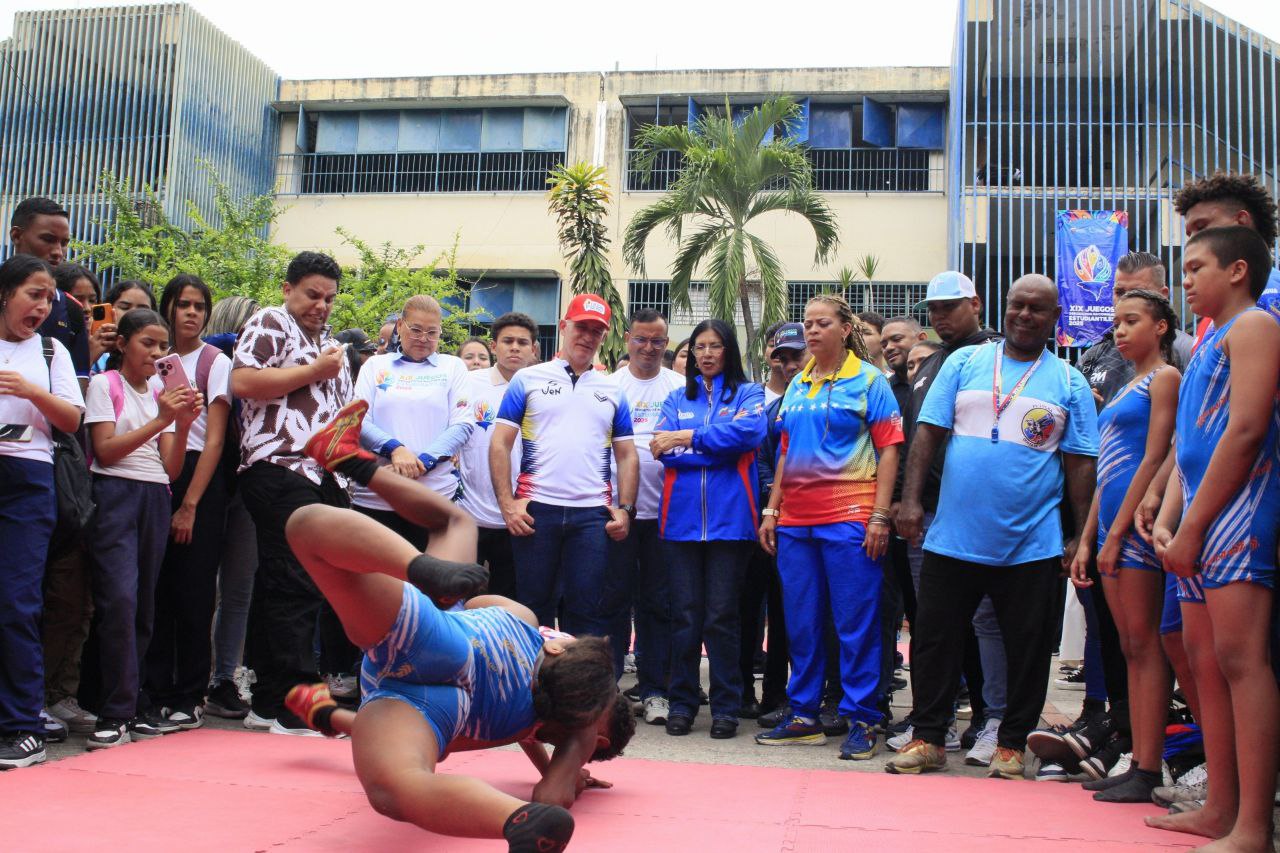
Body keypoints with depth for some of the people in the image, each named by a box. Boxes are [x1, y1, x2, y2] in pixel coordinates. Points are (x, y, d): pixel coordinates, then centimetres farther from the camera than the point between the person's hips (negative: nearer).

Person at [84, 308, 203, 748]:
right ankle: (116, 713, -12)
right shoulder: (104, 385, 3)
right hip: (116, 494, -5)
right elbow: (105, 450, -8)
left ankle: (129, 708, 11)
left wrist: (184, 425, -7)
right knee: (121, 599, -16)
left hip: (156, 498, 5)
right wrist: (160, 421, -14)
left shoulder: (163, 394, 16)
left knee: (144, 605, 5)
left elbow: (172, 469, 9)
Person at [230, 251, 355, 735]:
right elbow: (242, 382, -14)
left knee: (278, 587, 10)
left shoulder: (331, 344, 26)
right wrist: (315, 371, -9)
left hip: (324, 477, 8)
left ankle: (269, 702, 14)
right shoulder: (269, 324, 2)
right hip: (280, 470, -8)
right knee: (295, 586, -12)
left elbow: (343, 411, 34)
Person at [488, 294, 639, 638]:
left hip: (593, 515, 2)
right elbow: (500, 445, 2)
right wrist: (507, 503, -7)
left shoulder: (613, 391, 14)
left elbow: (626, 456, 15)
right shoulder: (529, 379, 7)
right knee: (533, 608, 6)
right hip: (536, 508, -2)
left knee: (588, 612, 3)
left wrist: (625, 509, 2)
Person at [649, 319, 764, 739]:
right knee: (684, 614, 5)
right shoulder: (677, 398, 15)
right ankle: (681, 702, 14)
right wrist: (721, 446, -8)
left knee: (722, 617, 0)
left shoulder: (748, 393, 8)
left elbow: (750, 432, -13)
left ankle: (726, 706, 10)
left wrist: (687, 439, -10)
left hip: (729, 518, -2)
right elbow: (663, 450, 0)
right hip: (681, 517, 2)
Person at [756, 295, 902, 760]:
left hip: (849, 516, -6)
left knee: (856, 622, -2)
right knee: (800, 622, 9)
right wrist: (771, 510, 13)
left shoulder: (869, 379, 0)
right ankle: (804, 715, 19)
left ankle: (861, 720, 7)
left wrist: (880, 515, -12)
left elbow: (888, 449, -4)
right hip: (795, 519, 6)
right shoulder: (796, 385, 16)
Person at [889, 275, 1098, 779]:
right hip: (953, 536, 0)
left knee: (1028, 651, 7)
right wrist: (911, 500, -7)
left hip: (1033, 543, 0)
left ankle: (1011, 746, 22)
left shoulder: (1069, 383, 6)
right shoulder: (964, 363, 7)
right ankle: (927, 738, 18)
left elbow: (1079, 464, 3)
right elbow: (928, 434, 3)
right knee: (934, 641, 5)